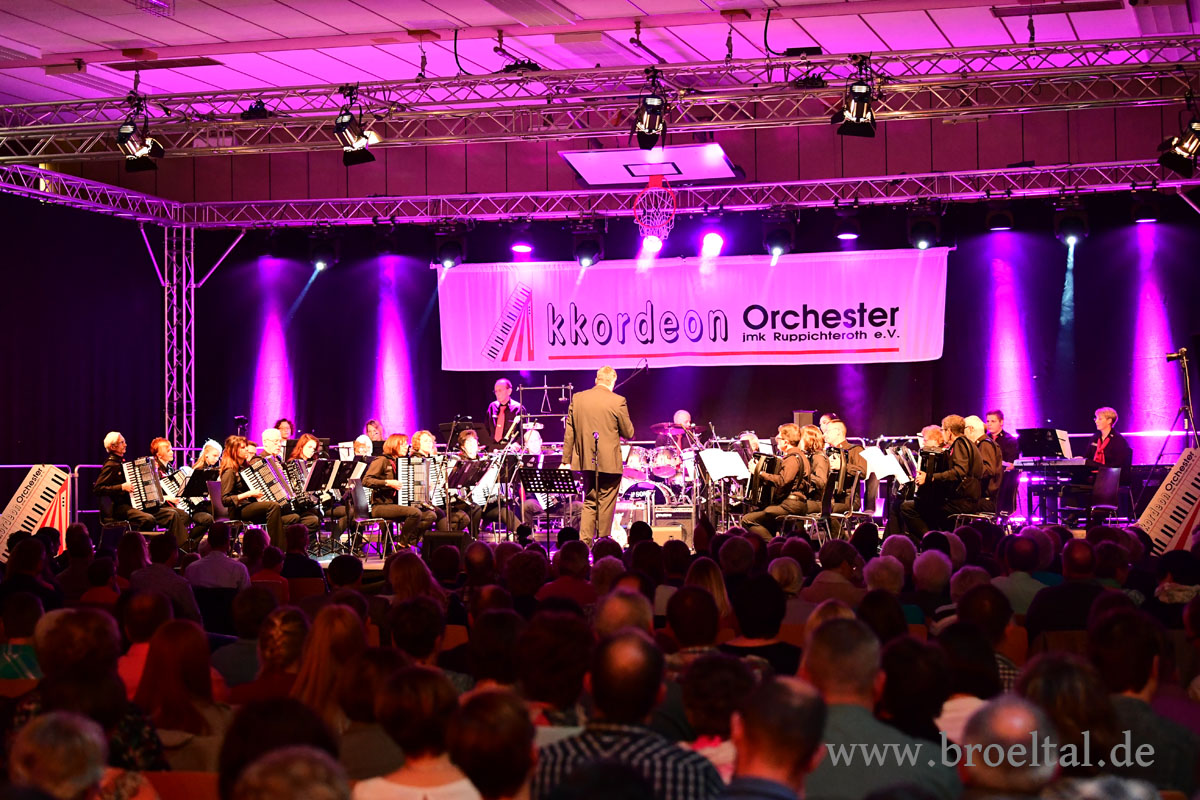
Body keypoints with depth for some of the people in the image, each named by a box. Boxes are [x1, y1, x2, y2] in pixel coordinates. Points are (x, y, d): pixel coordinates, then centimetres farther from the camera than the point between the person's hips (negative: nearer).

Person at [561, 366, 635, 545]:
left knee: (590, 502, 15)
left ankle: (584, 542, 5)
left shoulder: (577, 398, 2)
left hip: (586, 460, 4)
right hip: (609, 461, -4)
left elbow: (569, 432, 4)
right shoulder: (617, 401, -10)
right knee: (605, 504, 5)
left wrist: (565, 460, 9)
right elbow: (629, 433, -4)